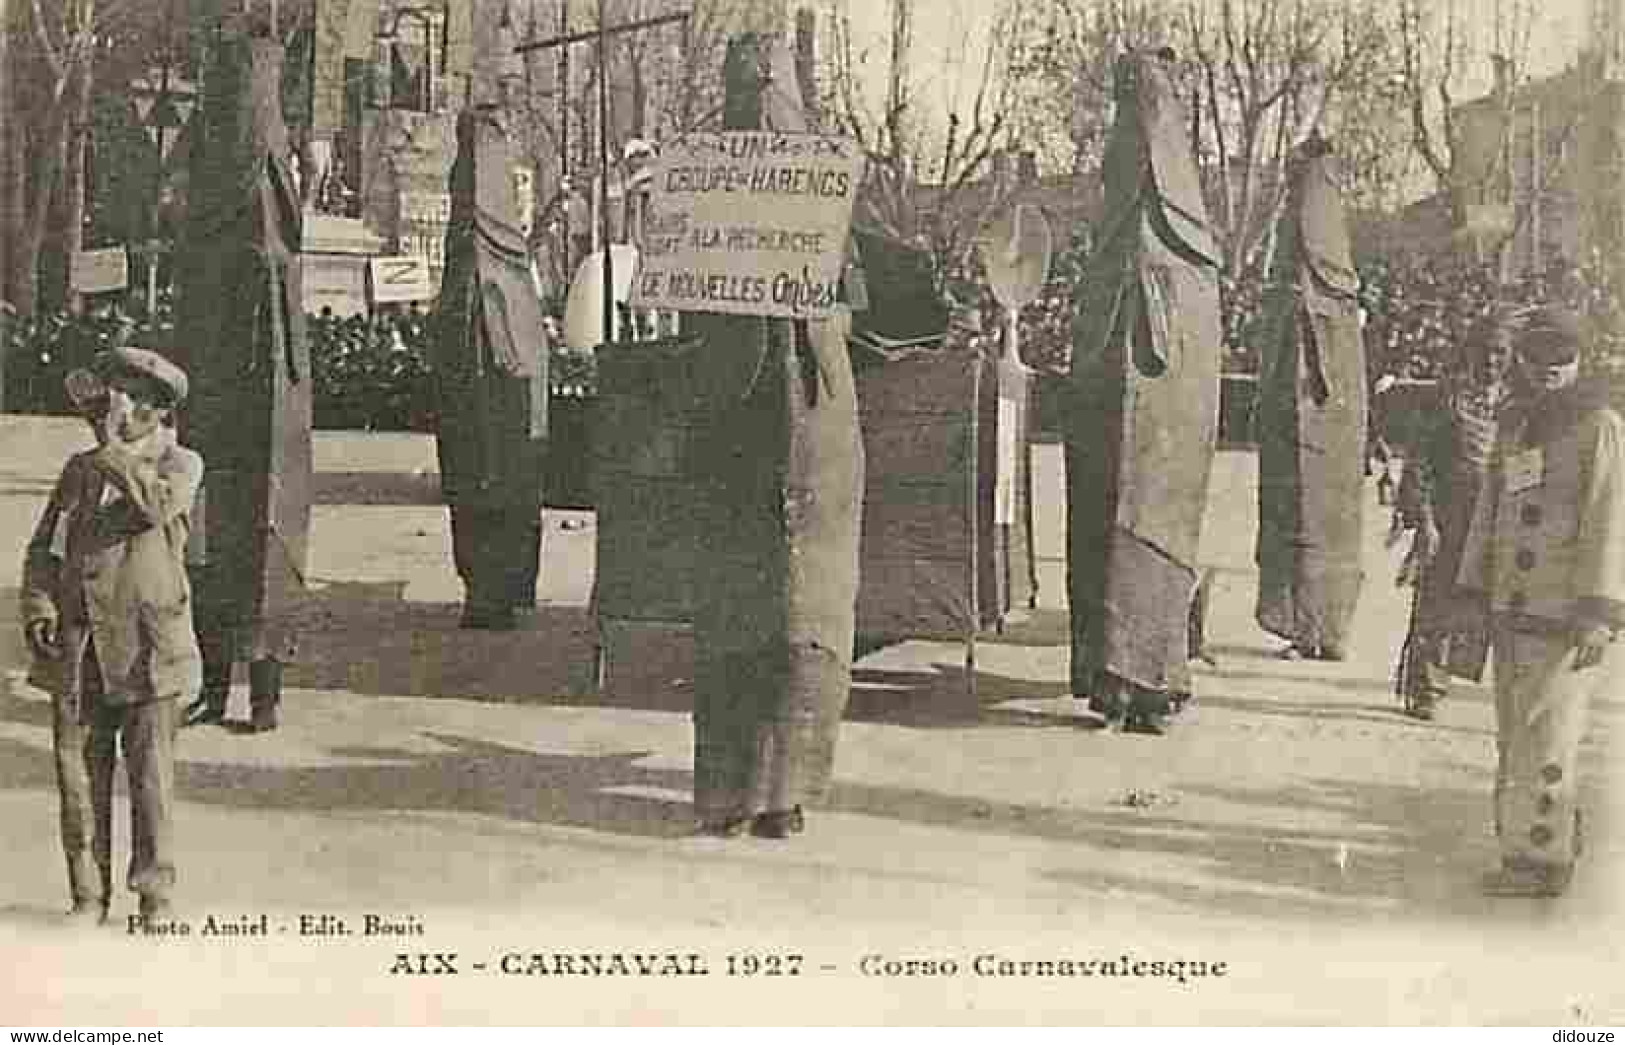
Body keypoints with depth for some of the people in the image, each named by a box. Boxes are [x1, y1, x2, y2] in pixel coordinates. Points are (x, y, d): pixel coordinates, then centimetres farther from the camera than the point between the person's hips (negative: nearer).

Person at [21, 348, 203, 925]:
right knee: (79, 775, 6)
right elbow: (43, 548, 14)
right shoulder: (79, 469, 14)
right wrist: (39, 607, -1)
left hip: (147, 648, -4)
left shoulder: (180, 464, 1)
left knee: (150, 776, 0)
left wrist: (112, 447, -19)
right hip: (76, 649, 4)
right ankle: (88, 896, 17)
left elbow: (158, 505, -22)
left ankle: (155, 896, 11)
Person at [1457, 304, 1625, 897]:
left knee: (1544, 736, -8)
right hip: (1512, 608, 7)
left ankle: (1539, 858, -2)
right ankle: (1559, 835, 27)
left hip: (1567, 615, -7)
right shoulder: (1514, 426, 15)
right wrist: (1474, 589, 17)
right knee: (1515, 734, 13)